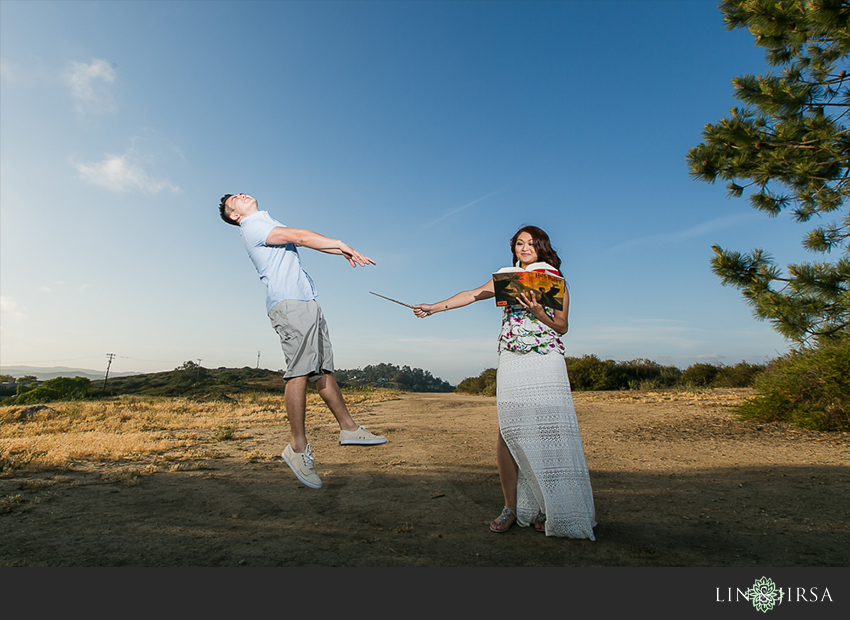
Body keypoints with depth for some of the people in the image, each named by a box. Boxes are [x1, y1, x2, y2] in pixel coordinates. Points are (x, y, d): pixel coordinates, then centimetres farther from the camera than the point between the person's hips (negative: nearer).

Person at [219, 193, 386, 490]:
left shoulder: (269, 225, 32)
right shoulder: (251, 227, 3)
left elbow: (307, 241, 23)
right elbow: (298, 236, -9)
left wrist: (342, 251, 10)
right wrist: (340, 243, -3)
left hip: (306, 304, 9)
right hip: (289, 304, -9)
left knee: (323, 370, 6)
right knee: (299, 371, -14)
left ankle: (348, 428, 10)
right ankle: (298, 447, -8)